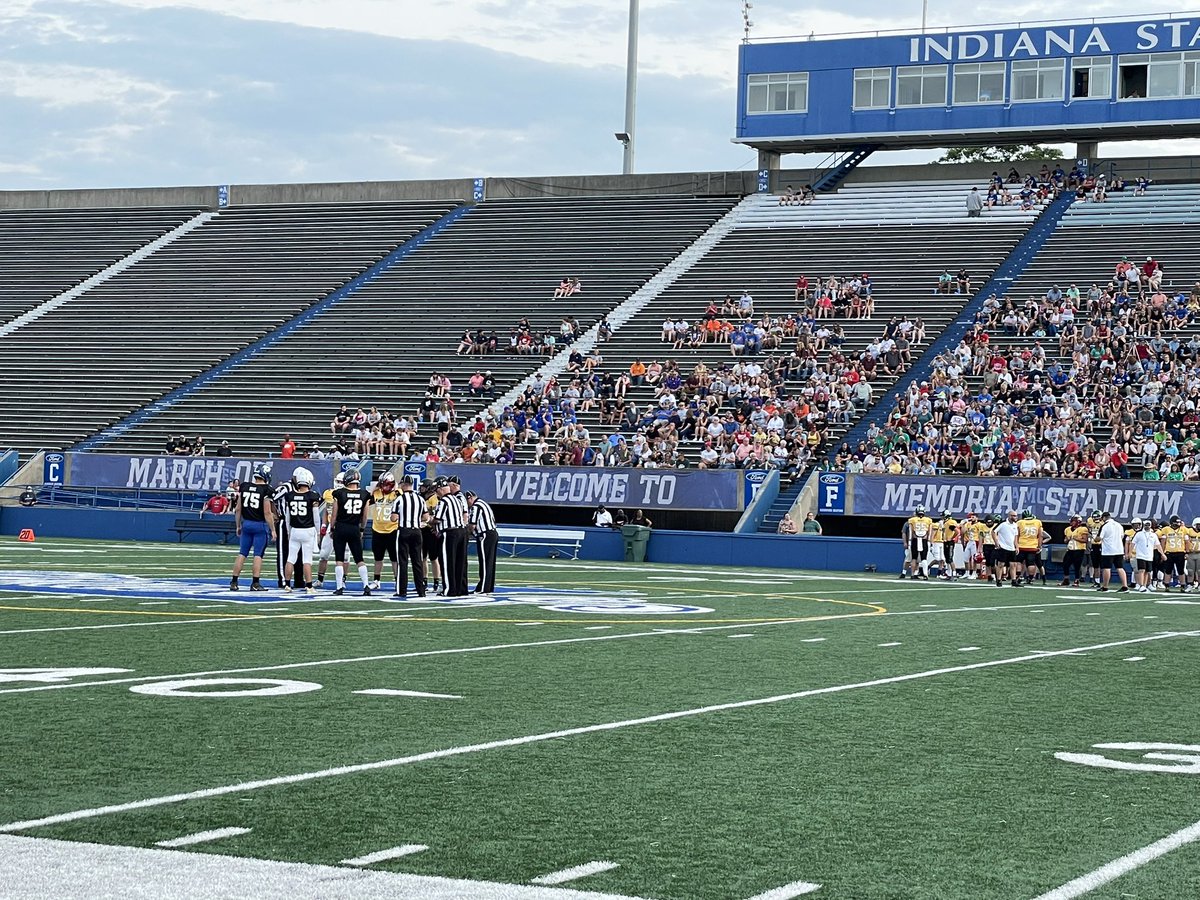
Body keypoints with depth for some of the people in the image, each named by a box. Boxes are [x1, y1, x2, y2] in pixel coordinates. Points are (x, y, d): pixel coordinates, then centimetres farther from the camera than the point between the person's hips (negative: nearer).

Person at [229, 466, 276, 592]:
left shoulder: (244, 487, 3)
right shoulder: (266, 490, -12)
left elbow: (238, 509, 6)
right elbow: (267, 513, -13)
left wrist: (238, 525, 17)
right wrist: (272, 530, -5)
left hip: (246, 524, 4)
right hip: (261, 525, -4)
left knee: (242, 554, 10)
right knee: (258, 555, 1)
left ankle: (234, 582, 10)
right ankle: (255, 583, 1)